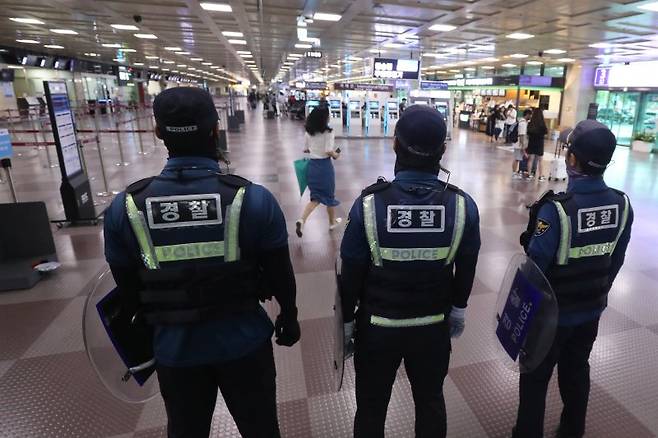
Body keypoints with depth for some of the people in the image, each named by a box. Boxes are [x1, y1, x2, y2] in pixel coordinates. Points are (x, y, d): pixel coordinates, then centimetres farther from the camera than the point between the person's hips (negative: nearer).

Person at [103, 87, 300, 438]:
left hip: (174, 347, 2)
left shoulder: (125, 207, -12)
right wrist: (289, 317, 10)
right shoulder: (253, 199, -19)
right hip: (244, 340, -2)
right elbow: (280, 273, -9)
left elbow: (127, 286, 1)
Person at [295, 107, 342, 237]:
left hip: (312, 165, 5)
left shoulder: (308, 132, 3)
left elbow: (306, 149, 10)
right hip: (324, 166, -5)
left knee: (316, 197, 14)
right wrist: (336, 155, -1)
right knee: (329, 195, 15)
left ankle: (302, 220, -8)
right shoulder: (328, 132, -14)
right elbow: (329, 151, -20)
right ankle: (332, 222, 33)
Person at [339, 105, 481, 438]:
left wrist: (347, 320, 4)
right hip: (435, 326, 2)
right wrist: (458, 309, 17)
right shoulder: (462, 205, -14)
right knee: (430, 401, 27)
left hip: (377, 327, -1)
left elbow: (350, 273, -12)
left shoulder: (369, 204, -21)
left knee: (371, 407, 21)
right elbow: (466, 269, 0)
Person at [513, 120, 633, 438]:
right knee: (577, 371, 25)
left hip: (551, 312, -6)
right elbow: (616, 261, 3)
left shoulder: (557, 209, -29)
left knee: (535, 378, 13)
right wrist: (598, 293, 18)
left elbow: (535, 265, -23)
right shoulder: (622, 205, -8)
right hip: (592, 309, 6)